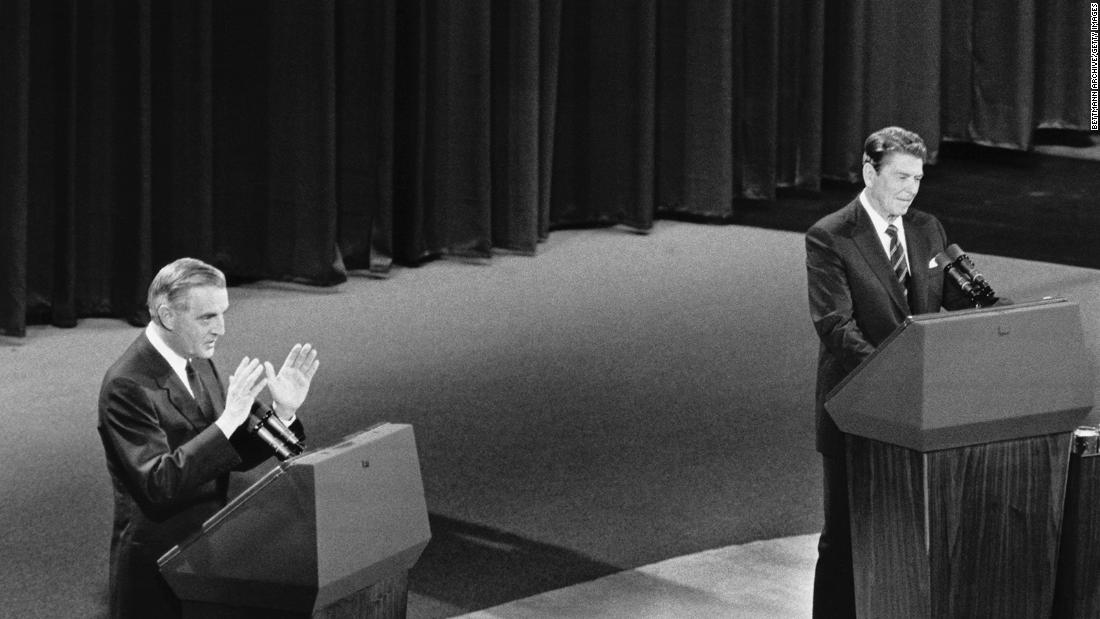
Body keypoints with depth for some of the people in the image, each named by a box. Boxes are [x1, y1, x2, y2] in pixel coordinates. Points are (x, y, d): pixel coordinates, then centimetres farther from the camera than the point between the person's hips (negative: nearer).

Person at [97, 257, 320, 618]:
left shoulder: (199, 365, 6)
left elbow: (236, 456, 10)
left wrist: (283, 412, -8)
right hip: (157, 571, -8)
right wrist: (229, 419, -30)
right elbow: (159, 483, -27)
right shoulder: (127, 386, -20)